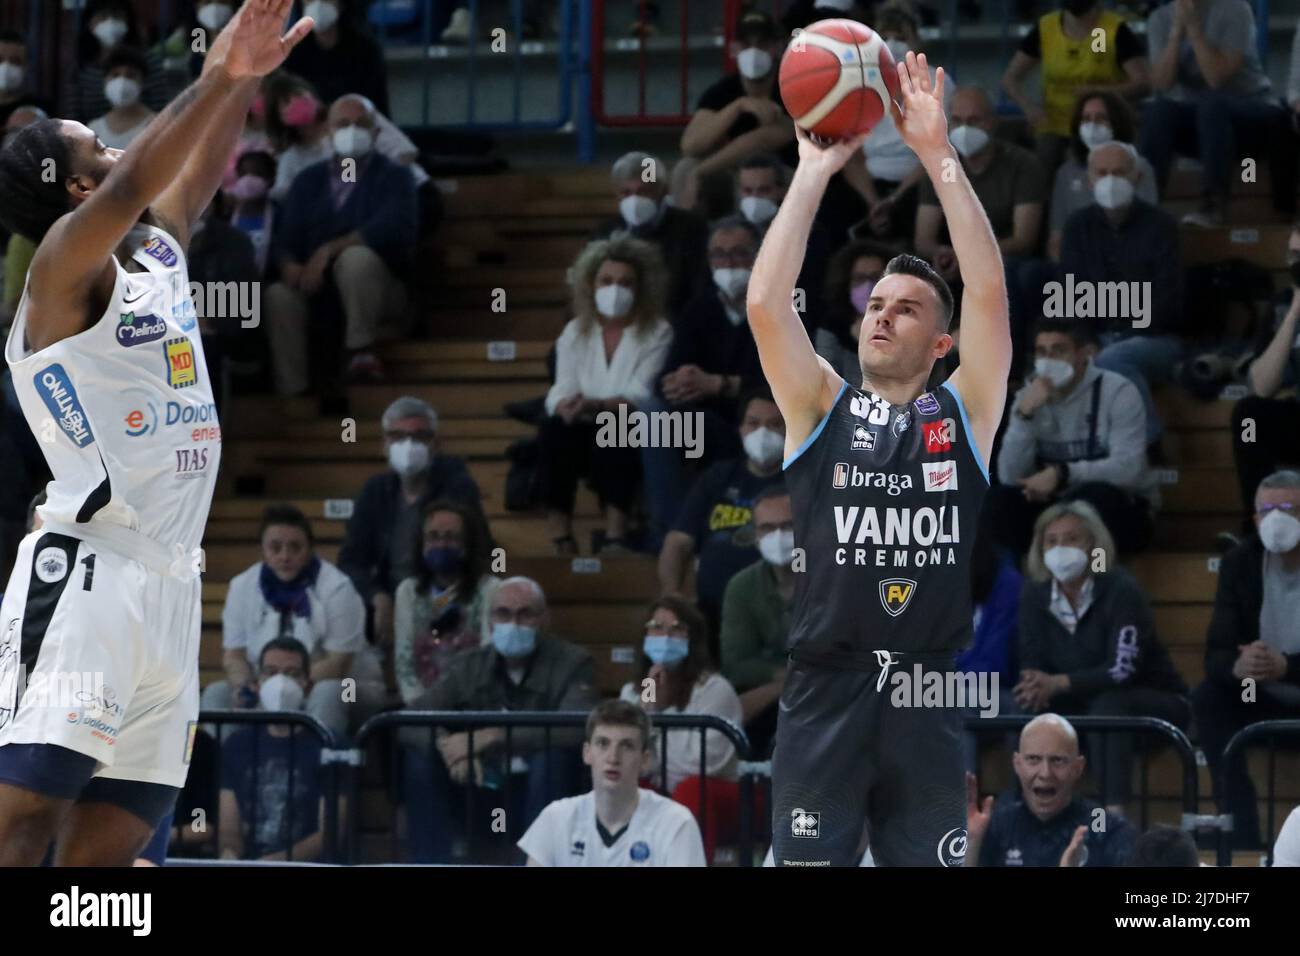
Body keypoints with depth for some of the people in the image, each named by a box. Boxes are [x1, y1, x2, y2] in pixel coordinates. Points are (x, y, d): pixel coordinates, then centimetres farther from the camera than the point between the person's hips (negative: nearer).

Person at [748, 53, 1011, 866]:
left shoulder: (965, 415, 8)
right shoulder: (820, 407, 9)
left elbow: (989, 293, -4)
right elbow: (766, 303, -5)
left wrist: (939, 156, -7)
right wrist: (815, 172, -5)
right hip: (825, 697, 0)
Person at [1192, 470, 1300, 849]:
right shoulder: (1239, 563, -5)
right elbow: (1215, 654, -11)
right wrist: (1238, 666, -35)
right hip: (1264, 699, 4)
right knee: (1208, 698, -24)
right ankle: (1241, 830, -23)